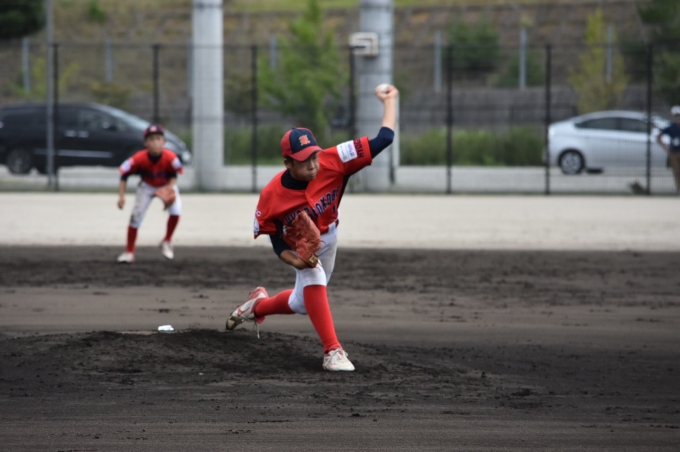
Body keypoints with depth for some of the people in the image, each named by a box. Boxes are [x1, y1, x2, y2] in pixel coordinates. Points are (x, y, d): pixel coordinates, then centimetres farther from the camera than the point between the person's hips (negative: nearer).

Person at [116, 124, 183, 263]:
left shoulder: (170, 157, -31)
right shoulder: (139, 158, -31)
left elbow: (173, 175, -11)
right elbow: (124, 174, -19)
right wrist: (121, 196, -25)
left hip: (167, 185, 0)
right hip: (147, 187, 0)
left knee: (176, 212, -20)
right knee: (136, 217, -8)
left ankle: (167, 242, 6)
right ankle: (129, 252, 7)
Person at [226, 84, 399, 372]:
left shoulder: (332, 162, -34)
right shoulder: (271, 196, -34)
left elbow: (384, 139, -35)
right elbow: (276, 239, -20)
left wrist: (389, 101, -31)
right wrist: (294, 260, -38)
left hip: (328, 239, 3)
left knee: (303, 303, 17)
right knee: (313, 279, -34)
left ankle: (258, 305, 49)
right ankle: (333, 351, -28)